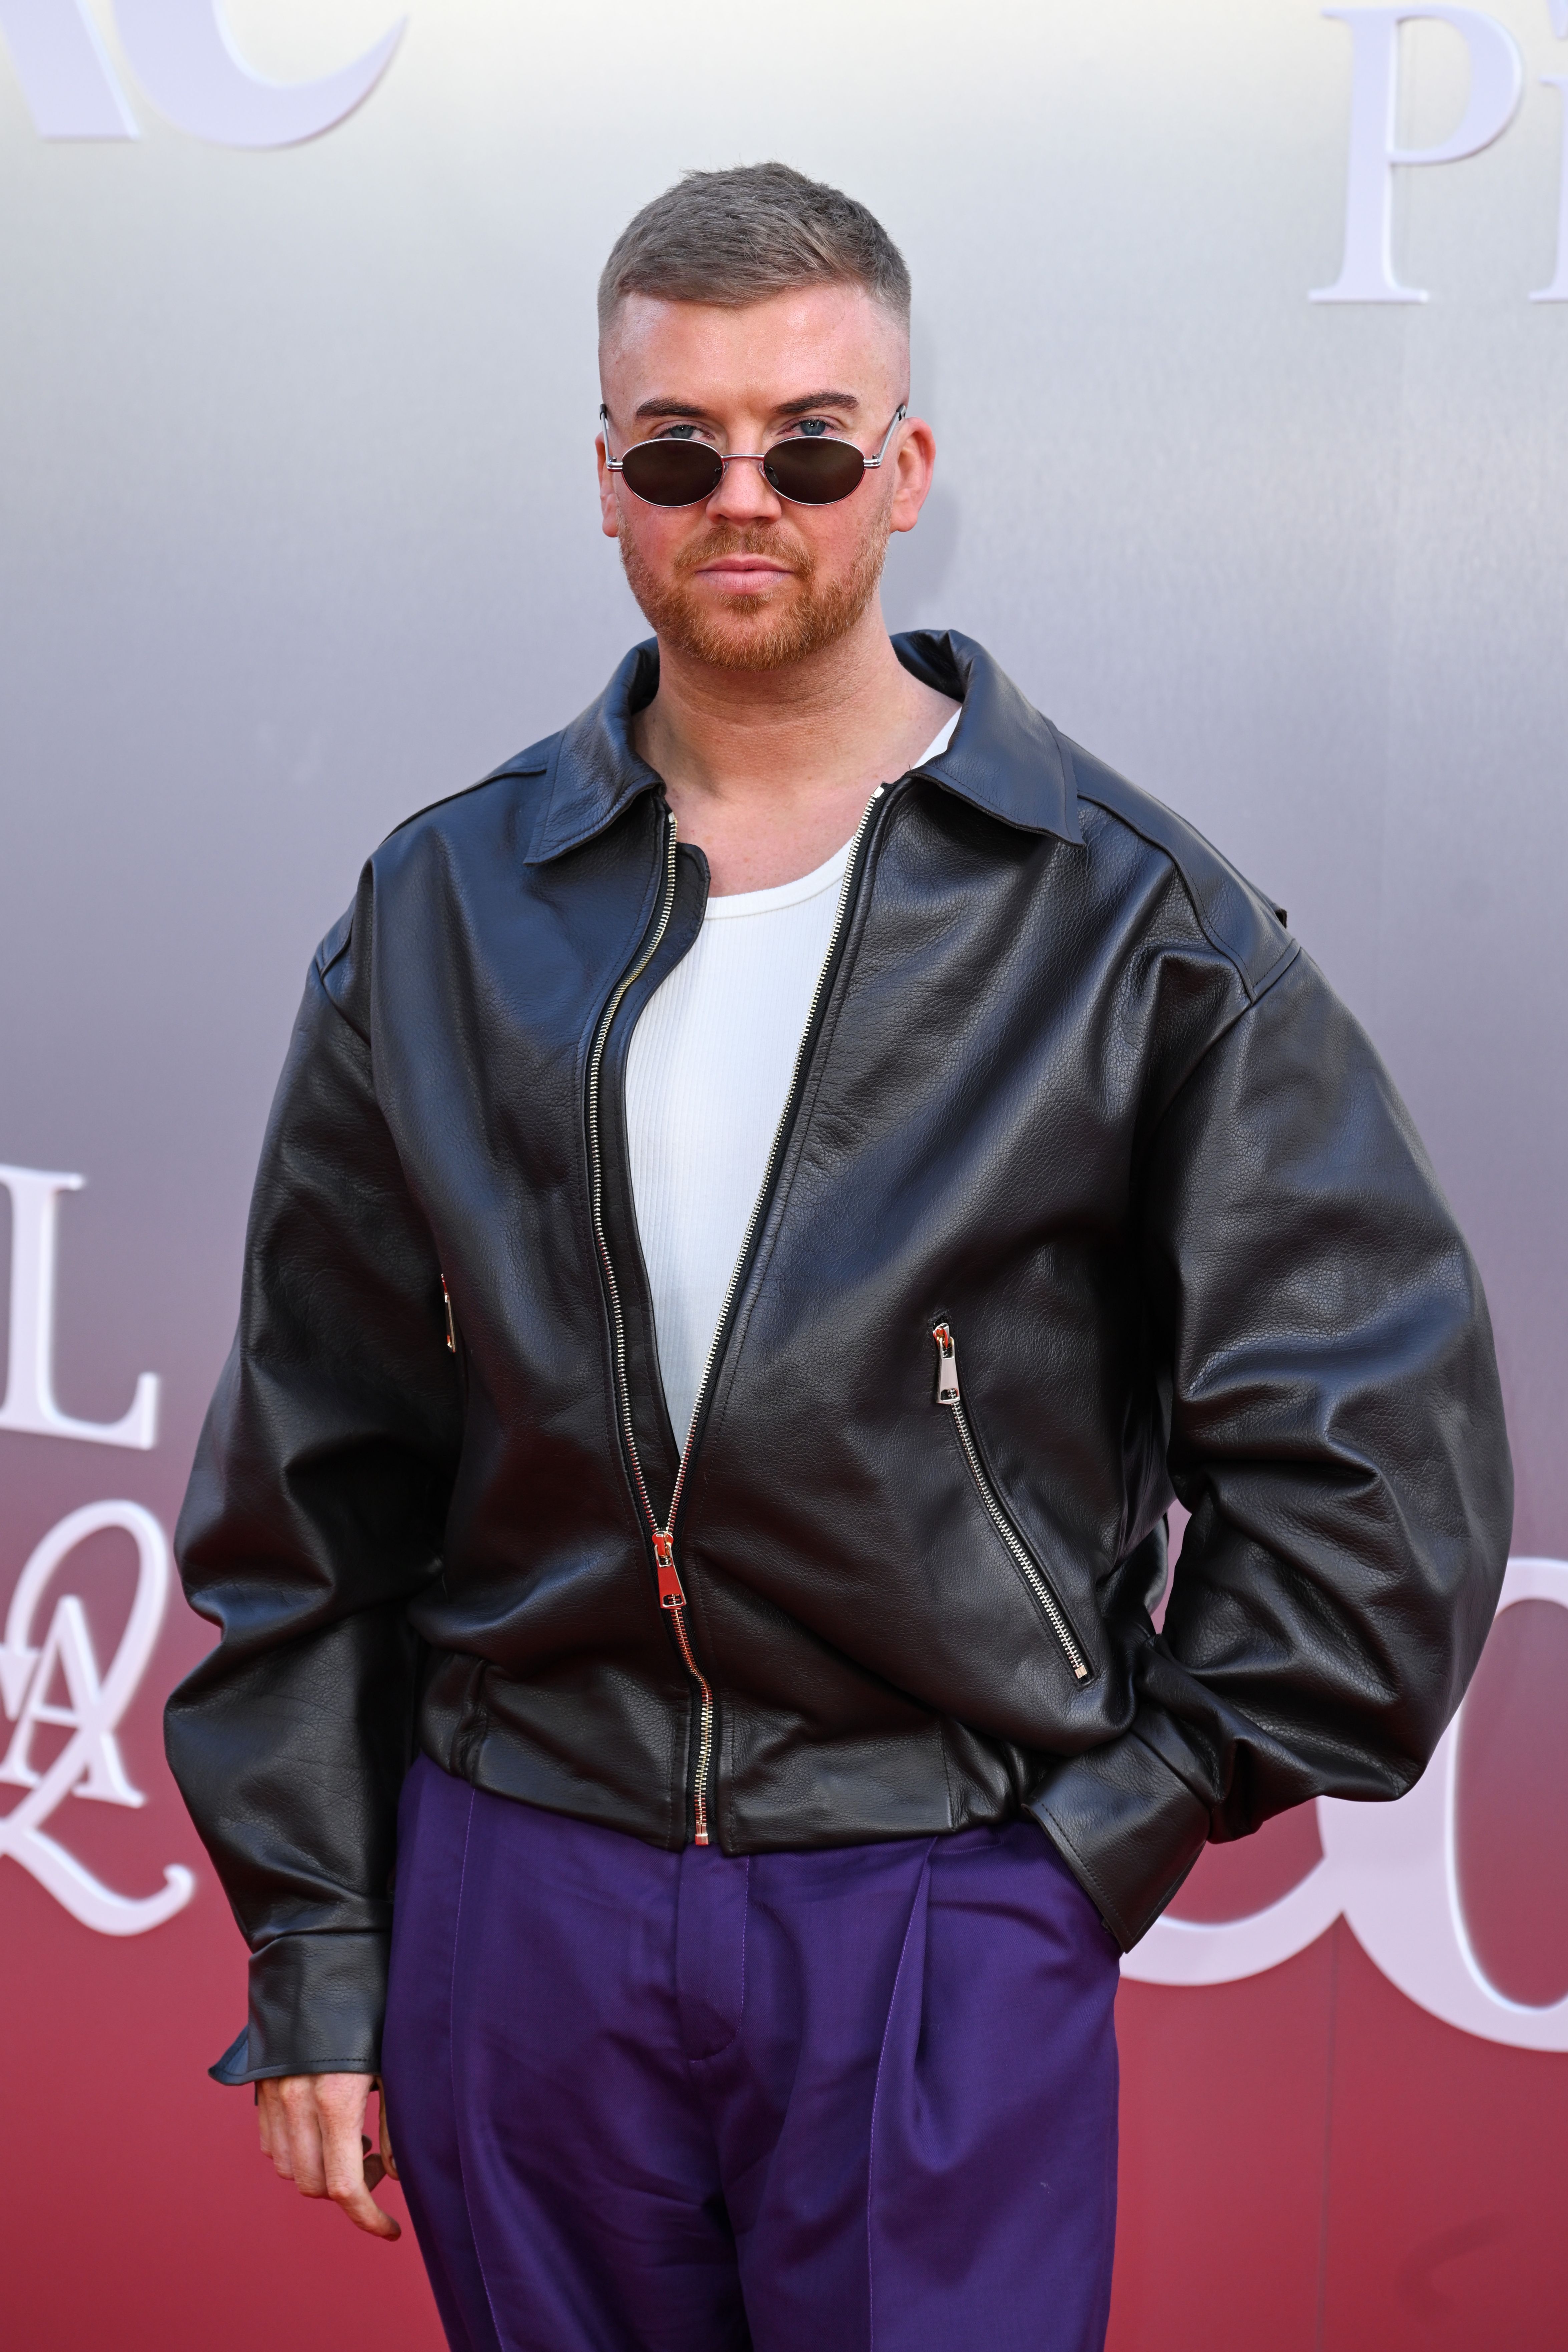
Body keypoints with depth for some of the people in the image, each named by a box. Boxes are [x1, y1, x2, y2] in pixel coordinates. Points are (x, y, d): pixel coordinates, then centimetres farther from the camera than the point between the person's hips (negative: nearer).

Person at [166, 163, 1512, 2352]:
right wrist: (313, 1958, 5)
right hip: (521, 1899, 3)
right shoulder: (445, 912, 6)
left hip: (947, 1920, -2)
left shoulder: (1126, 915, -2)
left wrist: (1129, 1822, -5)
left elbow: (1379, 1444, -1)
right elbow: (310, 1471, 8)